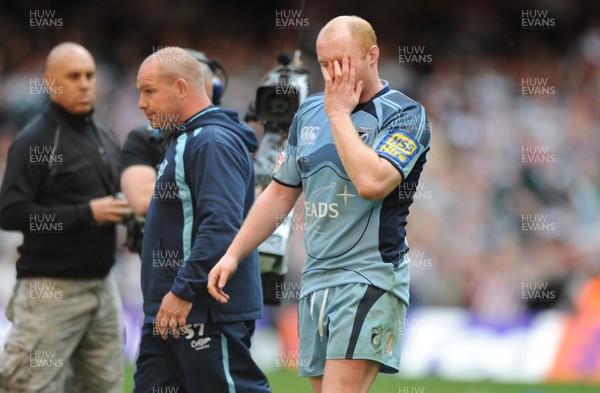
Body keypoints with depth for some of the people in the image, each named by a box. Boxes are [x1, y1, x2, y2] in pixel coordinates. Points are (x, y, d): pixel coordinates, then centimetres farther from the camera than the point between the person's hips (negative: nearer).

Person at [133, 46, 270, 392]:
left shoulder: (215, 143, -15)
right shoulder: (183, 140, 19)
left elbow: (221, 227, -26)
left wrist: (184, 291, -26)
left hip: (207, 312, -11)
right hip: (170, 312, 11)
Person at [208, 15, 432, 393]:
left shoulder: (405, 115, -6)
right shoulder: (309, 113, 14)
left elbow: (372, 182, -24)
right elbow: (281, 193, 23)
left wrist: (339, 113, -13)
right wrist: (233, 255, 17)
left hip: (371, 280, -7)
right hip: (315, 278, 7)